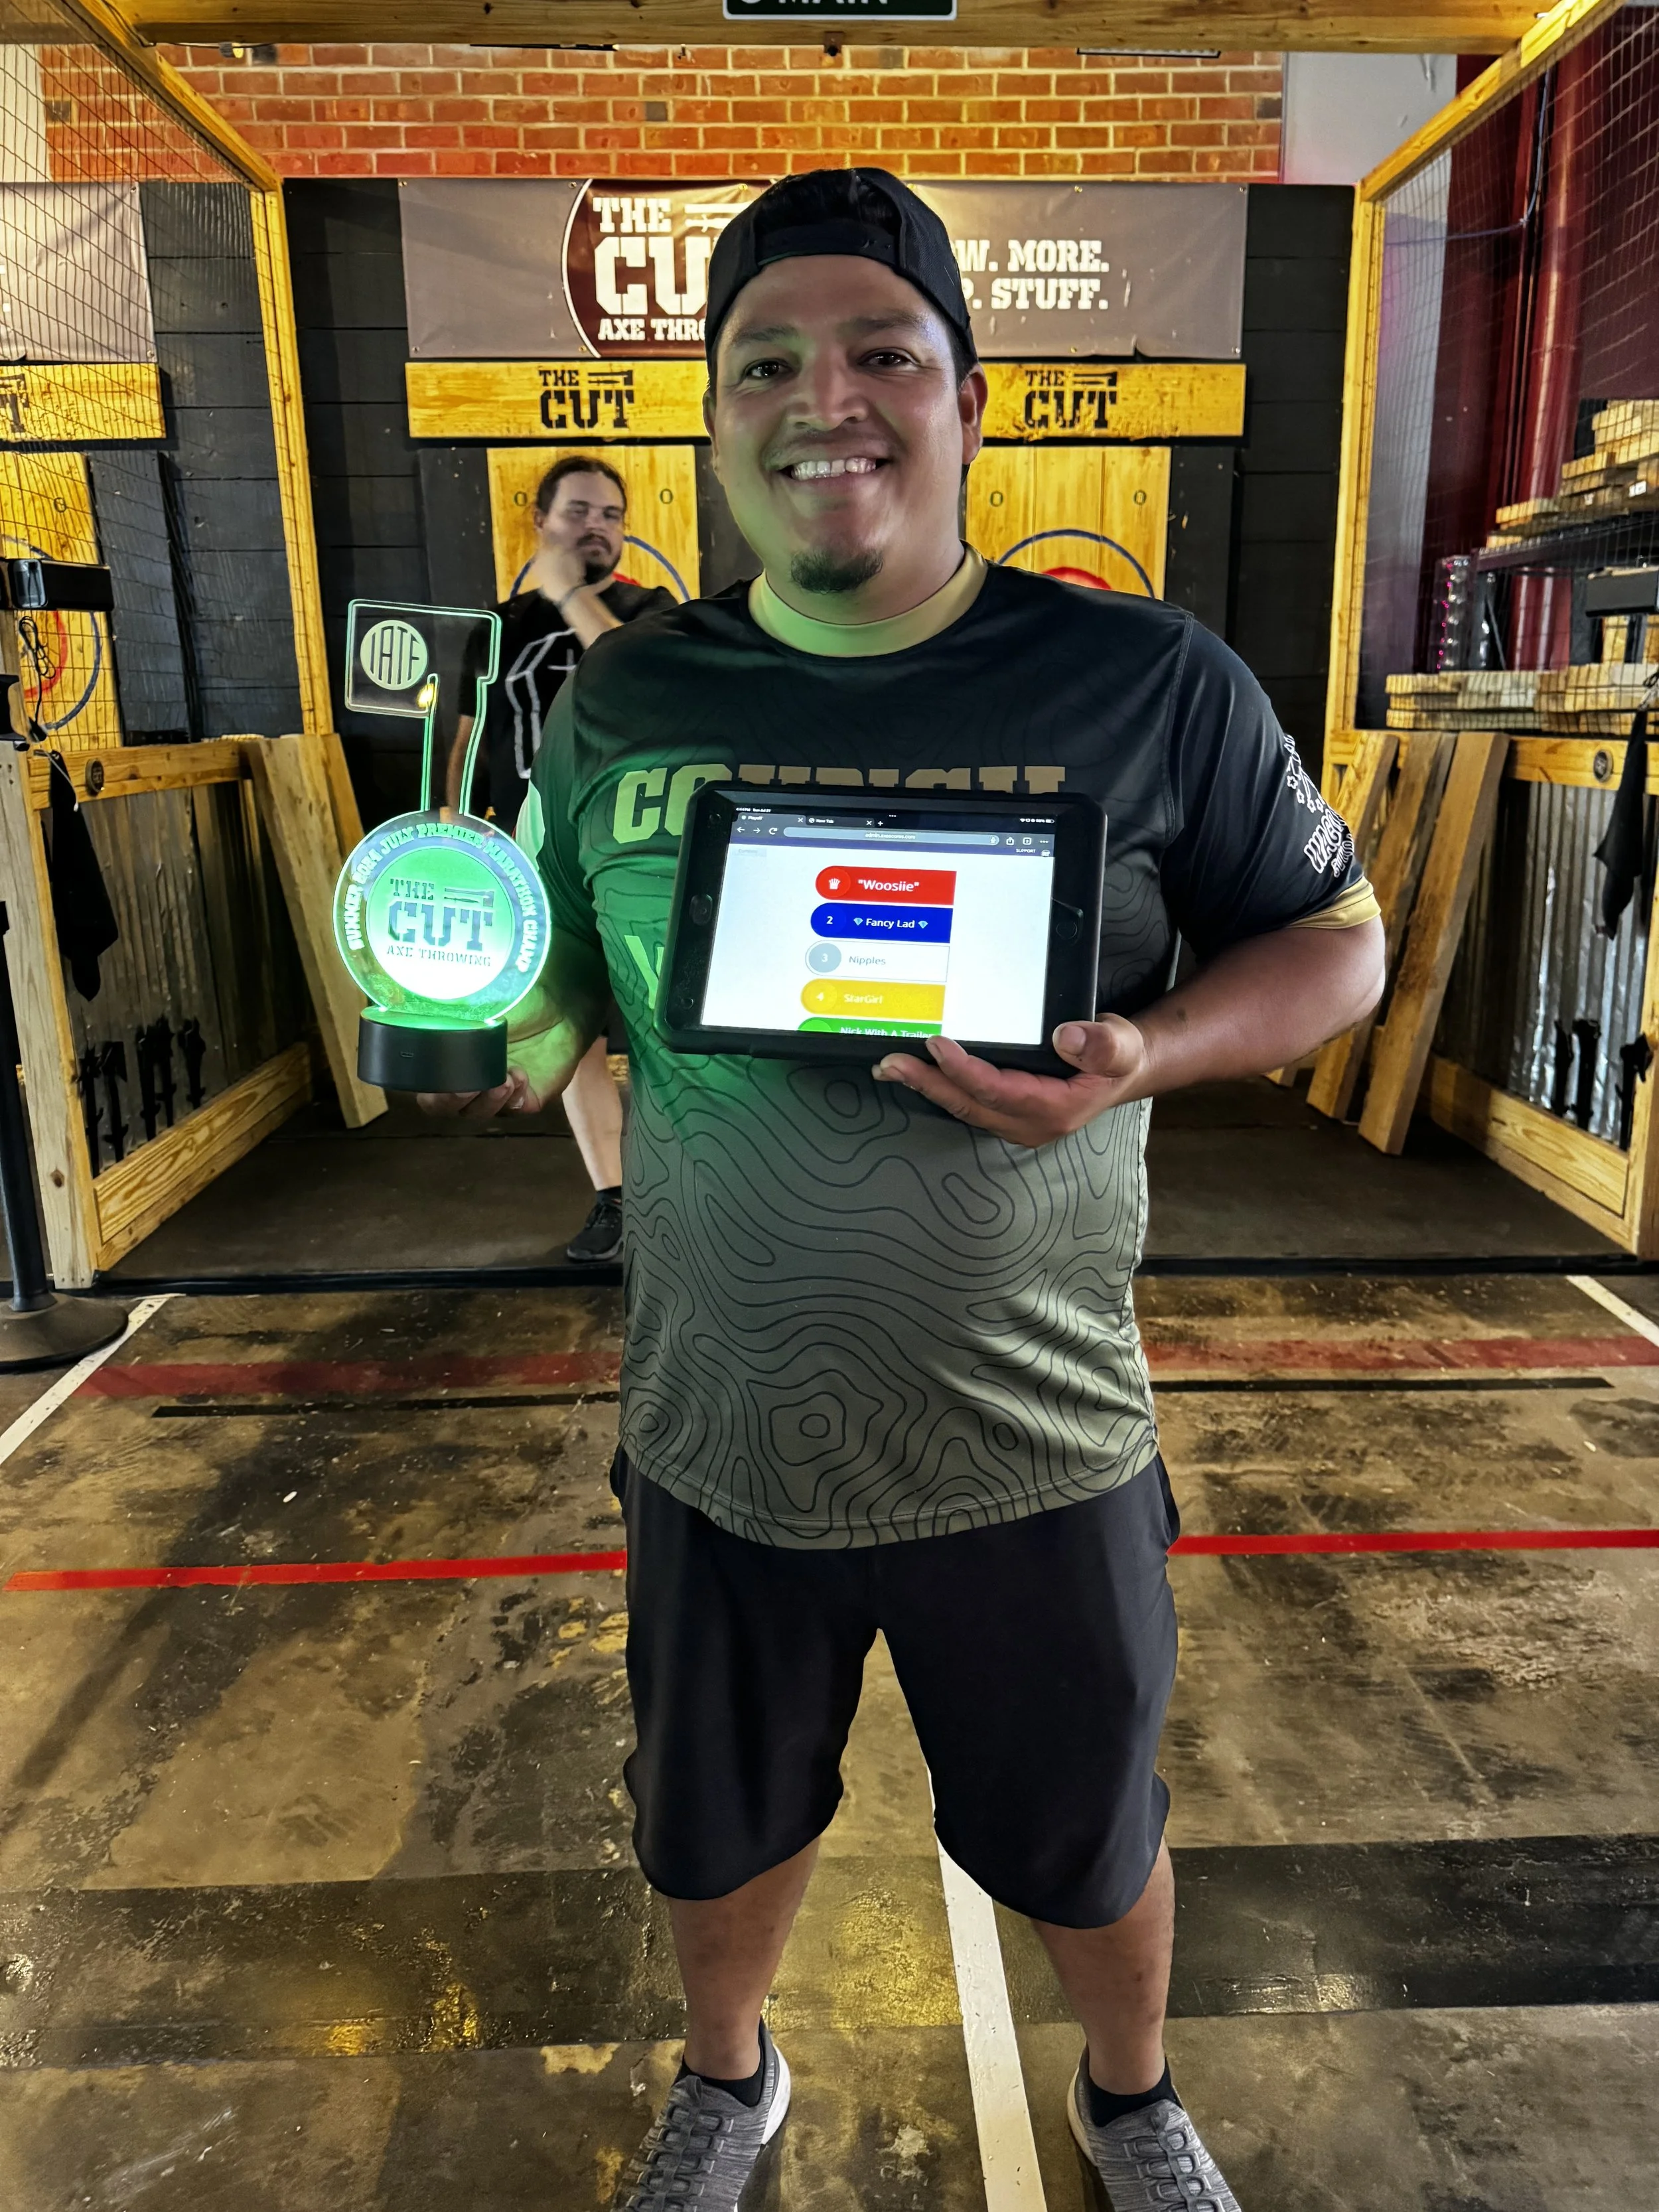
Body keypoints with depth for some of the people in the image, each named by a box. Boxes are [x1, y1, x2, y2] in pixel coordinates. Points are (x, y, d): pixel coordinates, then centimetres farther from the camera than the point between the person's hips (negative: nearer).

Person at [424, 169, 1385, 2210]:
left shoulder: (1147, 682, -10)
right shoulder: (626, 702, -2)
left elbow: (1336, 943, -3)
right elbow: (555, 980, 10)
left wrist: (1141, 1055, -22)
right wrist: (507, 1033, -11)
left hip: (1033, 1445, -1)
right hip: (717, 1435, 3)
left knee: (1087, 1843, 23)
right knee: (714, 1828, 26)